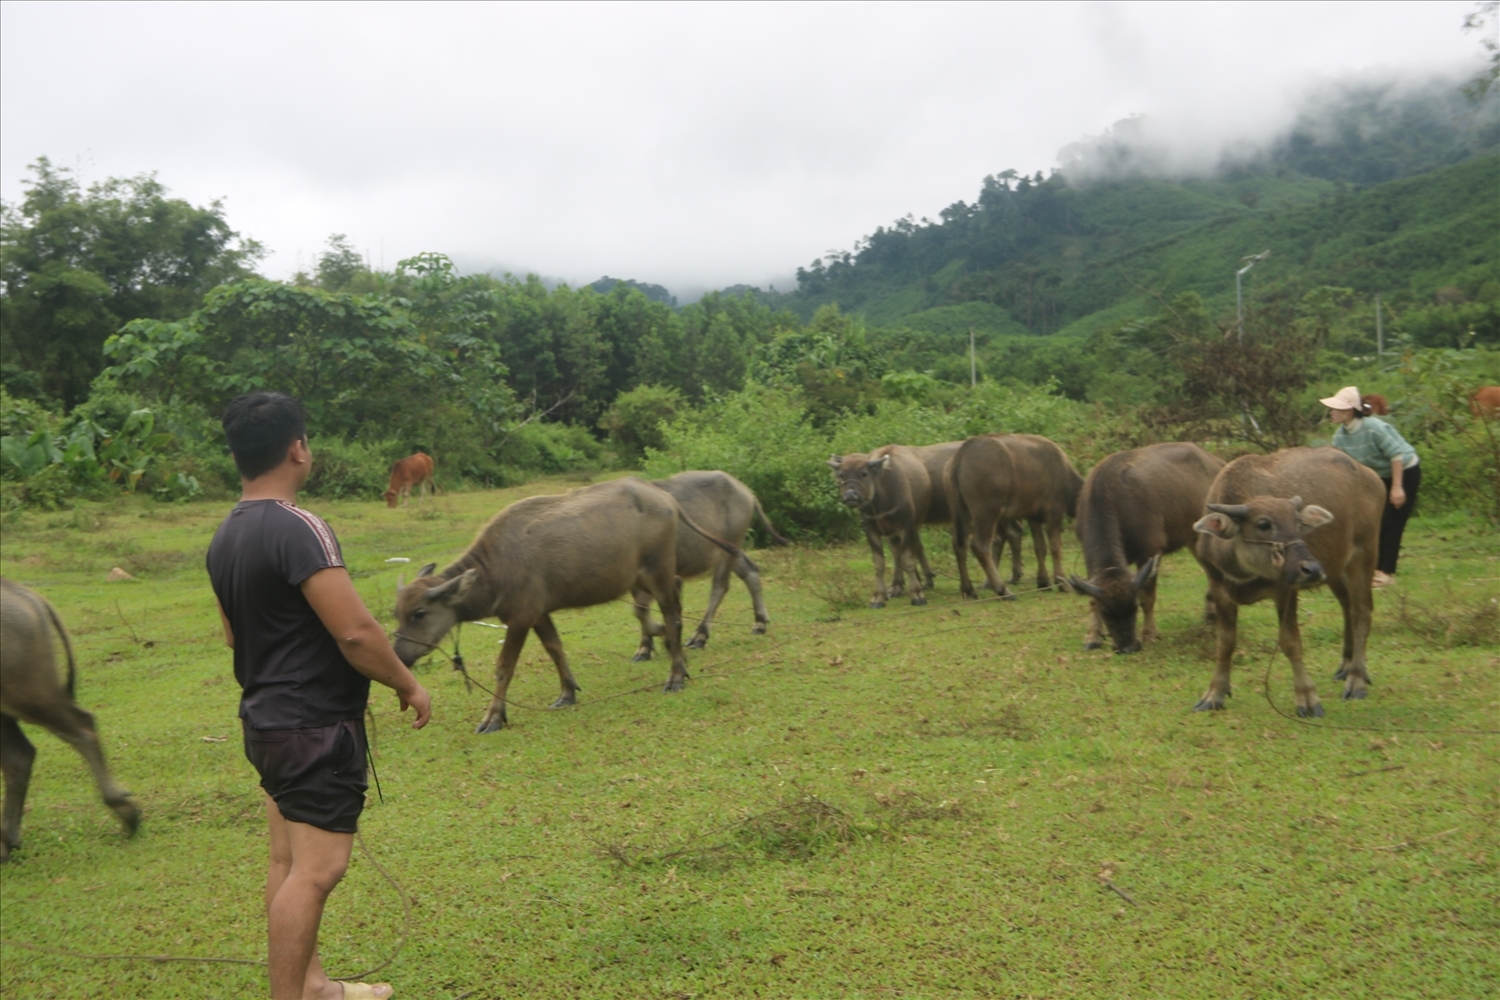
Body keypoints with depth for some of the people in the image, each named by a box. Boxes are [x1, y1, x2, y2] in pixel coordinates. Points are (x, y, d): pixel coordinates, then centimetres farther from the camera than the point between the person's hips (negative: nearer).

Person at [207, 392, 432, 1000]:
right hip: (317, 727, -10)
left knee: (288, 861, 17)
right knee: (315, 870, -3)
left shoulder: (225, 537, 7)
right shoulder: (299, 529, -21)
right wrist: (408, 685, -10)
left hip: (267, 719, 10)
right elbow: (356, 631, -24)